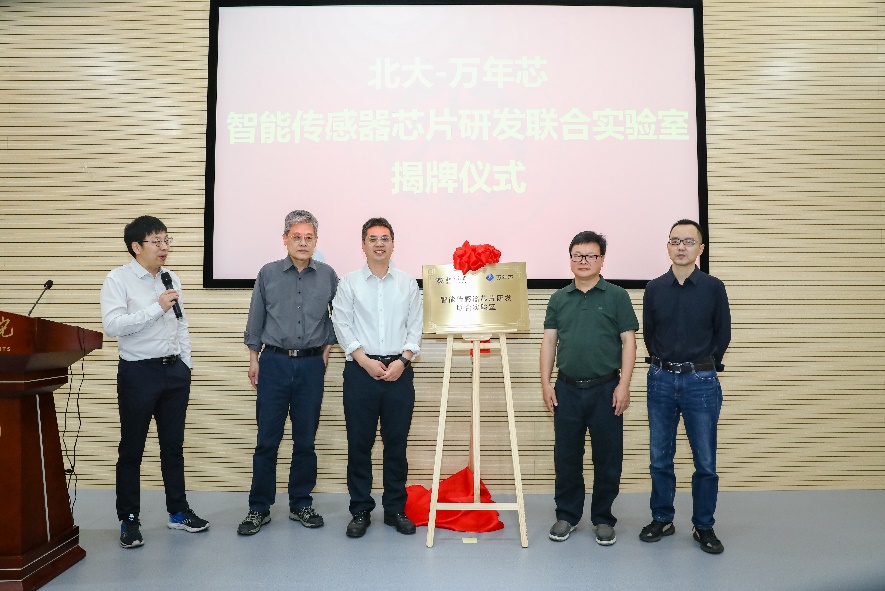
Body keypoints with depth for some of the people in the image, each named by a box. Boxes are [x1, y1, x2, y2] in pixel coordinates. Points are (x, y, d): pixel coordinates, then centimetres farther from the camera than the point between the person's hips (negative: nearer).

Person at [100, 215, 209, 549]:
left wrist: (186, 364, 10)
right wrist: (157, 307, -22)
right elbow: (112, 325, -20)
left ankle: (178, 511, 25)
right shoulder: (118, 280, -8)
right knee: (131, 449, 6)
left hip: (175, 370, 5)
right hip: (138, 372, -5)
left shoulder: (171, 280, 9)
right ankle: (128, 520, 20)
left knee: (173, 445, 13)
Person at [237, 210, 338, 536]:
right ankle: (259, 508, 15)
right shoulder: (268, 274, 1)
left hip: (311, 365, 1)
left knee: (305, 440, 8)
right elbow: (255, 320, 7)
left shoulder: (328, 276, 3)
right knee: (267, 439, 2)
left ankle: (301, 504, 22)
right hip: (274, 362, -1)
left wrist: (326, 350, 9)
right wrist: (254, 359, 6)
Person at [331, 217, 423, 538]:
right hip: (360, 371, -1)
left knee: (397, 443, 7)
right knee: (359, 444, 4)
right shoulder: (349, 282, 3)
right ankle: (360, 512, 16)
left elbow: (415, 326, 6)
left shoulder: (408, 283, 8)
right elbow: (342, 325, -2)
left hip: (399, 372, 1)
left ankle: (396, 509, 20)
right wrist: (366, 361, -10)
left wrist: (402, 361, -7)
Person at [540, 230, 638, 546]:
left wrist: (623, 384, -10)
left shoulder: (617, 296, 1)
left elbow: (628, 341, -2)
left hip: (605, 389, -2)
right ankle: (567, 515, 24)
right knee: (566, 457, 9)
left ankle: (603, 519, 22)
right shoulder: (559, 299, 9)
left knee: (607, 457, 7)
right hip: (567, 389, 2)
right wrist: (545, 383, 1)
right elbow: (549, 341, 8)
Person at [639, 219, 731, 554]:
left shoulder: (713, 287, -1)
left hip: (701, 381, -2)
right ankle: (662, 520, 25)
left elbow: (723, 334, 5)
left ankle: (703, 527, 20)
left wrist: (705, 366, 7)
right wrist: (664, 364, 9)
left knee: (705, 461, 5)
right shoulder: (654, 288, 3)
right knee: (660, 458, 9)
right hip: (661, 379, 2)